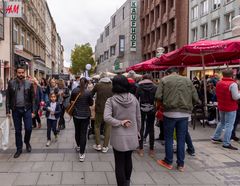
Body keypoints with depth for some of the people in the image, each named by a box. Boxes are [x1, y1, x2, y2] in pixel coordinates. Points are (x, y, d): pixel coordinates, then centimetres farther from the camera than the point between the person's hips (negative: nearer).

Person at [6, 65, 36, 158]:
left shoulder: (29, 83, -1)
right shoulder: (11, 83, 0)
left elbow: (33, 98, 1)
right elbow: (8, 97, 2)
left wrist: (33, 111, -3)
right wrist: (8, 110, -3)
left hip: (27, 109, -1)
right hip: (15, 110, 1)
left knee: (28, 128, -3)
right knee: (17, 130, 9)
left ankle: (27, 142, 28)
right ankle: (19, 149, 22)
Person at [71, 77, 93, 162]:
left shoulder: (74, 90, -9)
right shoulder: (88, 92, -15)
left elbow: (71, 101, 4)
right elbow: (91, 103, -4)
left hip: (76, 114, 3)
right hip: (85, 115, -2)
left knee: (77, 131, 22)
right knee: (83, 133, 2)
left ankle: (78, 146, 42)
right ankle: (81, 154, 1)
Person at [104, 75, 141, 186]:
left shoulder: (111, 100, -11)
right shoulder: (134, 98, -3)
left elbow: (107, 118, -24)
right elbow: (138, 117, 4)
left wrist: (120, 122, -14)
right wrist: (138, 131, 16)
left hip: (118, 136, -4)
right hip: (132, 135, 4)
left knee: (119, 163, 9)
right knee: (128, 159, 25)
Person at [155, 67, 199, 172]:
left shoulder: (164, 80, 0)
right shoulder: (188, 81, 7)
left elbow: (158, 97, -8)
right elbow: (196, 99, 4)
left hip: (170, 112, -2)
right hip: (184, 113, 2)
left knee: (169, 138, 11)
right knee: (181, 139, 10)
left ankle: (168, 162, 21)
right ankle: (181, 164, 17)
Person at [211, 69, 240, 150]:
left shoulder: (218, 83, 6)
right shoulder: (232, 84, -18)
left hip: (221, 106, 8)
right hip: (230, 108, -7)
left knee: (222, 122, 23)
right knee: (229, 125, -1)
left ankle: (215, 137, 29)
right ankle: (226, 143, 2)